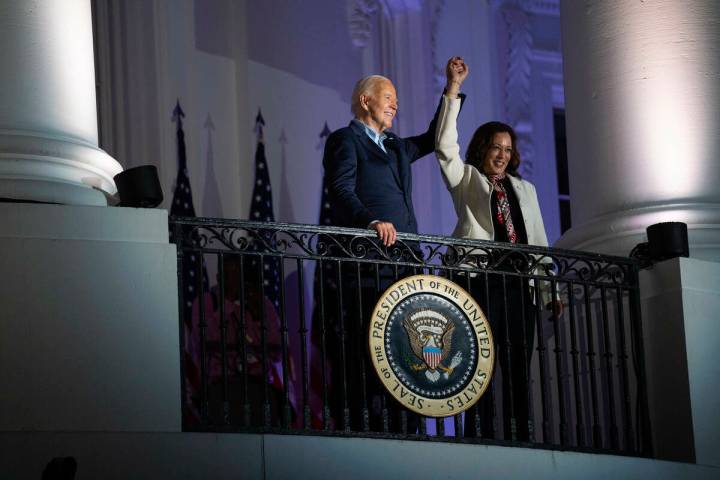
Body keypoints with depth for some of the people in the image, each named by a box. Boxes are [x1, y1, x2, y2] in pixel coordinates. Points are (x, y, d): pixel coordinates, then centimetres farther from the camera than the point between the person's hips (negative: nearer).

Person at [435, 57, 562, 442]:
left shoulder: (524, 189, 25)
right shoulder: (466, 179, 14)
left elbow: (538, 241, 21)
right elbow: (445, 145, -2)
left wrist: (550, 291, 13)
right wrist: (453, 90, -6)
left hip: (518, 283, 4)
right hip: (481, 278, -4)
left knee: (518, 368, 0)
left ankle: (520, 438, -2)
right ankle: (479, 437, -12)